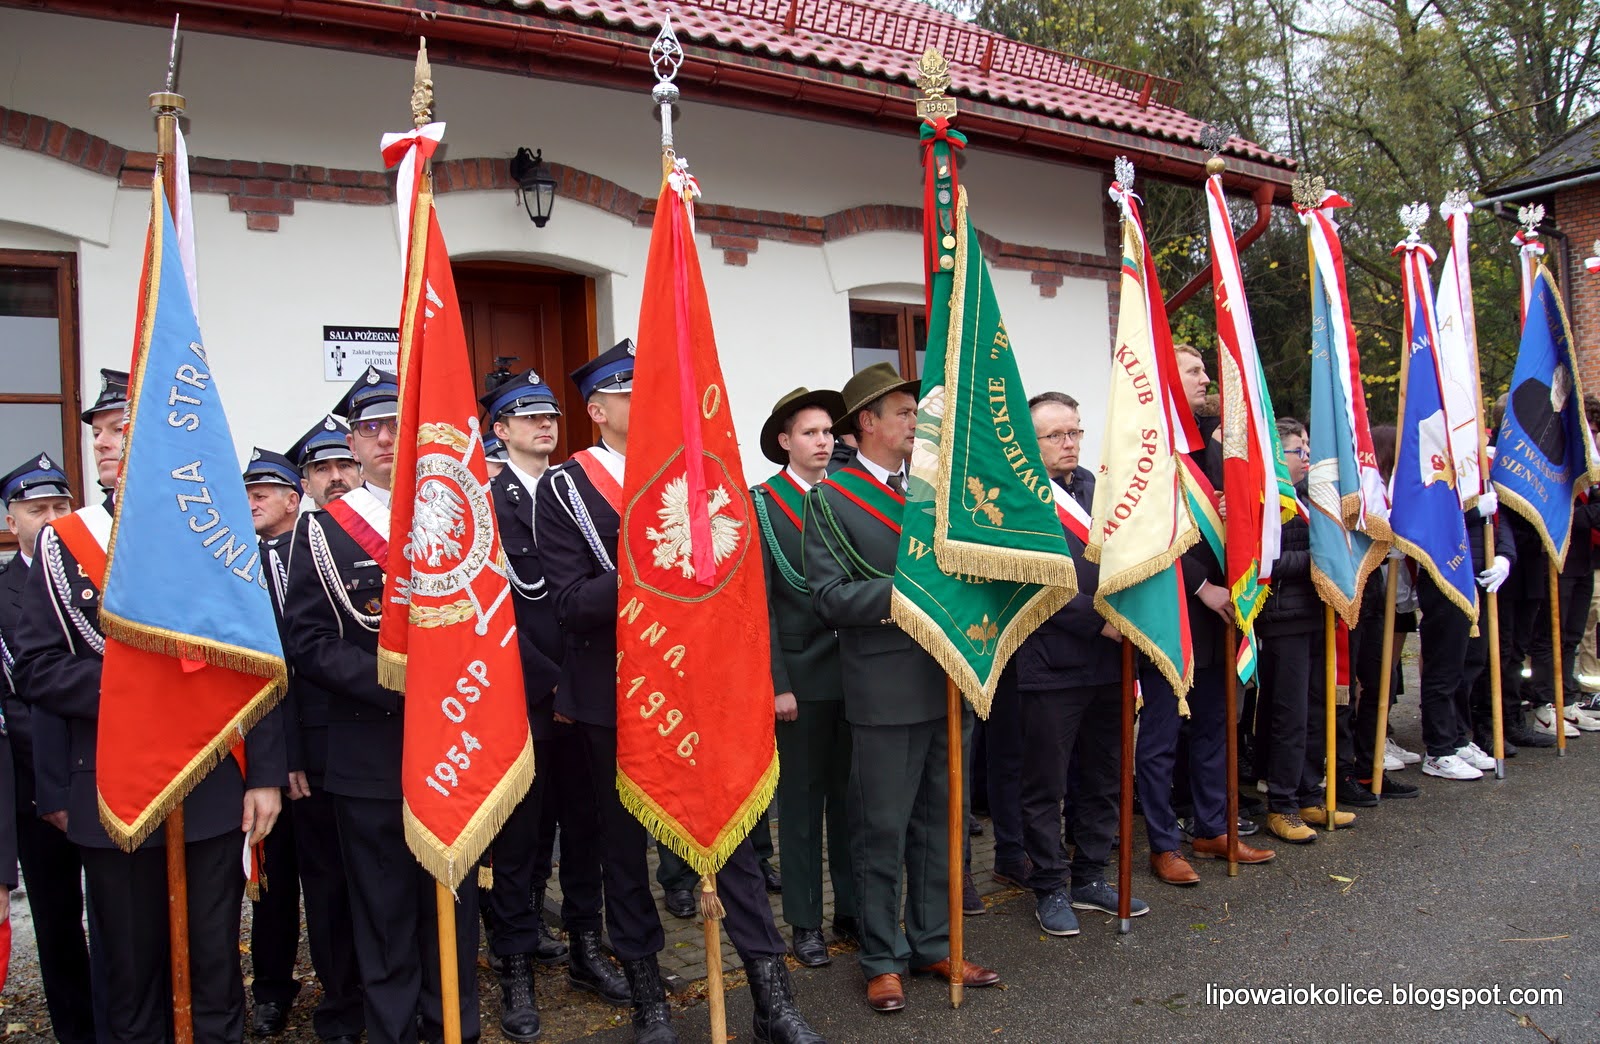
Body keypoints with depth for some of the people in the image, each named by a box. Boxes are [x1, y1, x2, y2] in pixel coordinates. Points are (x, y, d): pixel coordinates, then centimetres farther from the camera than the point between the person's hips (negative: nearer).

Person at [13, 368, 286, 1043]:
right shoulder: (60, 544, 3)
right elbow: (36, 669, -2)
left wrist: (265, 776, -3)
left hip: (213, 788, 0)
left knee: (215, 961, 8)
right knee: (129, 968, 11)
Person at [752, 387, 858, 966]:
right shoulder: (762, 504, -4)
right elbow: (760, 601, -7)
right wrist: (776, 683, -12)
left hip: (854, 672, 4)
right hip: (800, 674, -3)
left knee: (849, 793, 12)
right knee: (801, 799, 6)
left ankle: (852, 909, 26)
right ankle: (804, 921, 19)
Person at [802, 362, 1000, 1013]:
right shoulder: (829, 499, -4)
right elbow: (828, 598, -11)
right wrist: (906, 589, -21)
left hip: (946, 681, 6)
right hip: (885, 690, -5)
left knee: (937, 823, 15)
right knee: (882, 831, 4)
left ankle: (934, 944, 29)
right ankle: (883, 959, 19)